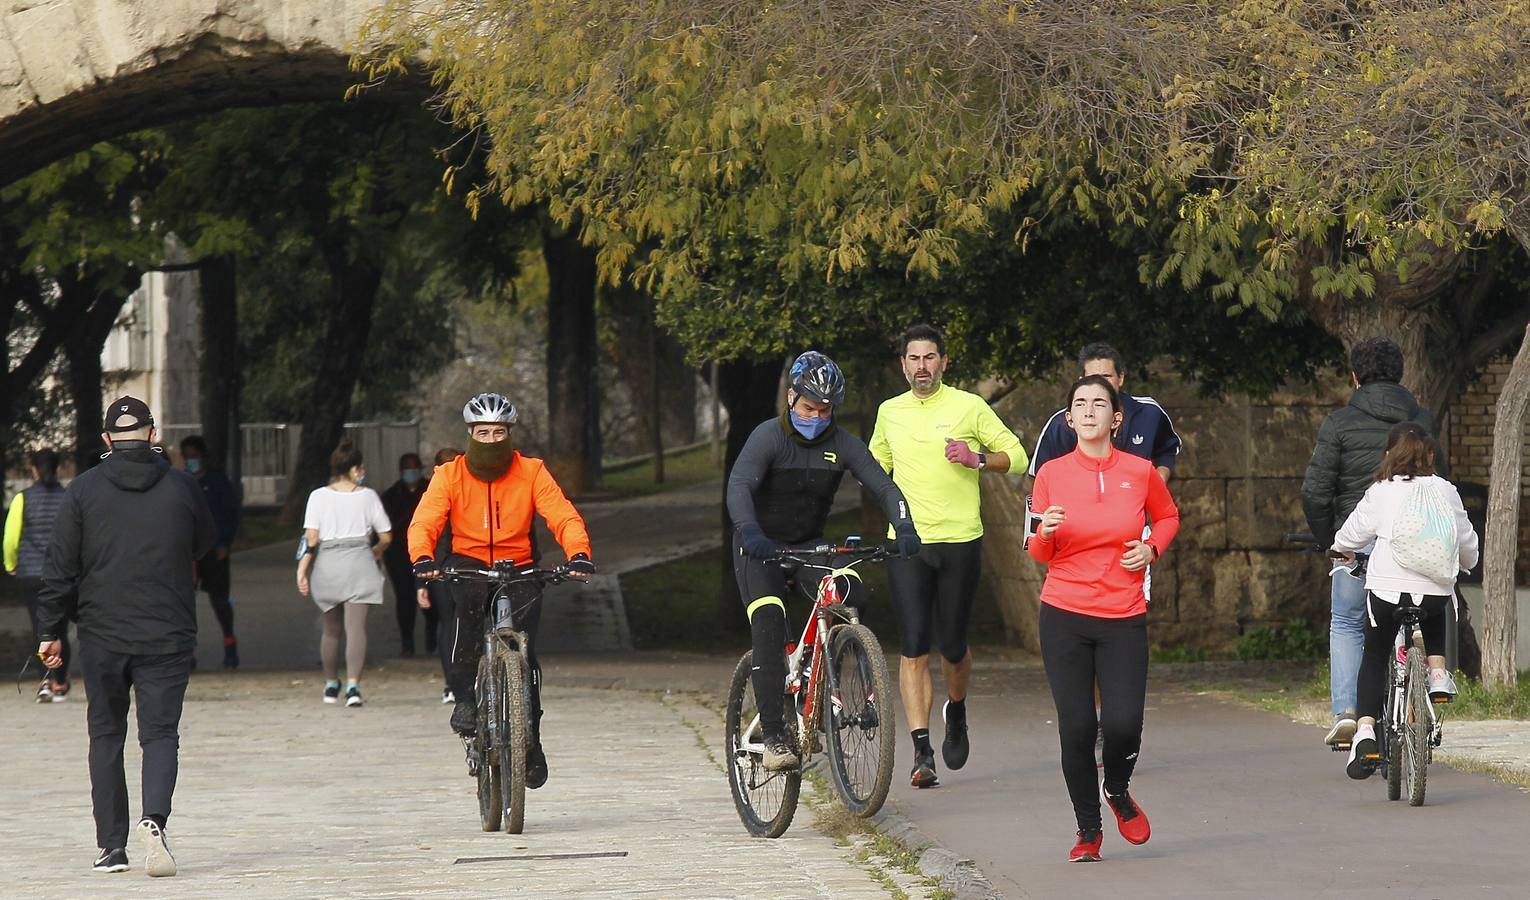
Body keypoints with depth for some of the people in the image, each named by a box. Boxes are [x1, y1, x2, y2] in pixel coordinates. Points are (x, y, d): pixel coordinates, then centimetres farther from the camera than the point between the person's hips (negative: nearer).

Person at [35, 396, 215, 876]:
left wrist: (50, 630, 7)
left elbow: (60, 565, 0)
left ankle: (111, 845, 11)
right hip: (168, 635, -1)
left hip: (102, 636, 1)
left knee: (106, 735, 12)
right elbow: (205, 544, 15)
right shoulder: (181, 486, -1)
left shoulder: (84, 489, -1)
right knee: (160, 732, 1)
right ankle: (154, 817, -25)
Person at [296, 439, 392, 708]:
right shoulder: (367, 496, 3)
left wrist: (302, 570, -3)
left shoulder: (319, 496, 2)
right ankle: (353, 684, -24)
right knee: (356, 628, -8)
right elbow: (386, 536, 7)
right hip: (359, 562, -2)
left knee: (331, 631, 17)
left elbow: (311, 537, -5)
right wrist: (376, 552, 27)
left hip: (327, 565, 2)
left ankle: (331, 685, 31)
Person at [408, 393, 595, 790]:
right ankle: (463, 696, -22)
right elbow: (424, 522, -14)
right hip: (468, 565, 0)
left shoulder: (531, 472, -3)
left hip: (518, 569, 0)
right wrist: (423, 558, -36)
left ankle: (530, 739, 3)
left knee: (523, 650, -15)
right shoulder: (450, 475, -4)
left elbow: (564, 517, -13)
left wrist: (579, 555, -32)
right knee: (468, 596, -34)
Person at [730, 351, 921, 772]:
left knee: (849, 590, -26)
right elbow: (739, 485, -31)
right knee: (769, 626, -23)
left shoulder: (842, 444, -5)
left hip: (809, 544, 4)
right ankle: (774, 736, -24)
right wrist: (749, 530, -51)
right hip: (761, 547, -3)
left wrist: (904, 527, -33)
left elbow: (882, 485, -13)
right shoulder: (768, 436, -16)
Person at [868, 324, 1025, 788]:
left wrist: (977, 459, -15)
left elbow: (1017, 455, 3)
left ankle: (956, 712, 36)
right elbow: (878, 462, 27)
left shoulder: (969, 406, 0)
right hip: (907, 543, 2)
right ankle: (922, 751, -10)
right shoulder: (890, 412, 10)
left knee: (953, 646, 4)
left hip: (960, 541, -2)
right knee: (913, 648, -8)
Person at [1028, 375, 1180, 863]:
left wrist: (1151, 548, 0)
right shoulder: (1051, 474, 1)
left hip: (1124, 619, 0)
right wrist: (1046, 533, -14)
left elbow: (1168, 516, 20)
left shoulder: (1139, 471, 0)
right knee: (1076, 727, -3)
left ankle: (1117, 791, 23)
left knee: (1123, 723, -11)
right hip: (1064, 618, 0)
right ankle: (1088, 830, 15)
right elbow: (1039, 553, 9)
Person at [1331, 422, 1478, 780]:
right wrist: (1465, 563, 38)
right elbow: (1466, 541, 15)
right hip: (1436, 587, 2)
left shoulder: (1380, 492, 0)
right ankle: (1438, 673, 19)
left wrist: (1342, 548, 35)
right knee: (1434, 615, 38)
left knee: (1374, 657, 14)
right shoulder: (1445, 491, 5)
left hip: (1387, 588, -2)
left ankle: (1365, 730, -3)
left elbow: (1352, 532, 11)